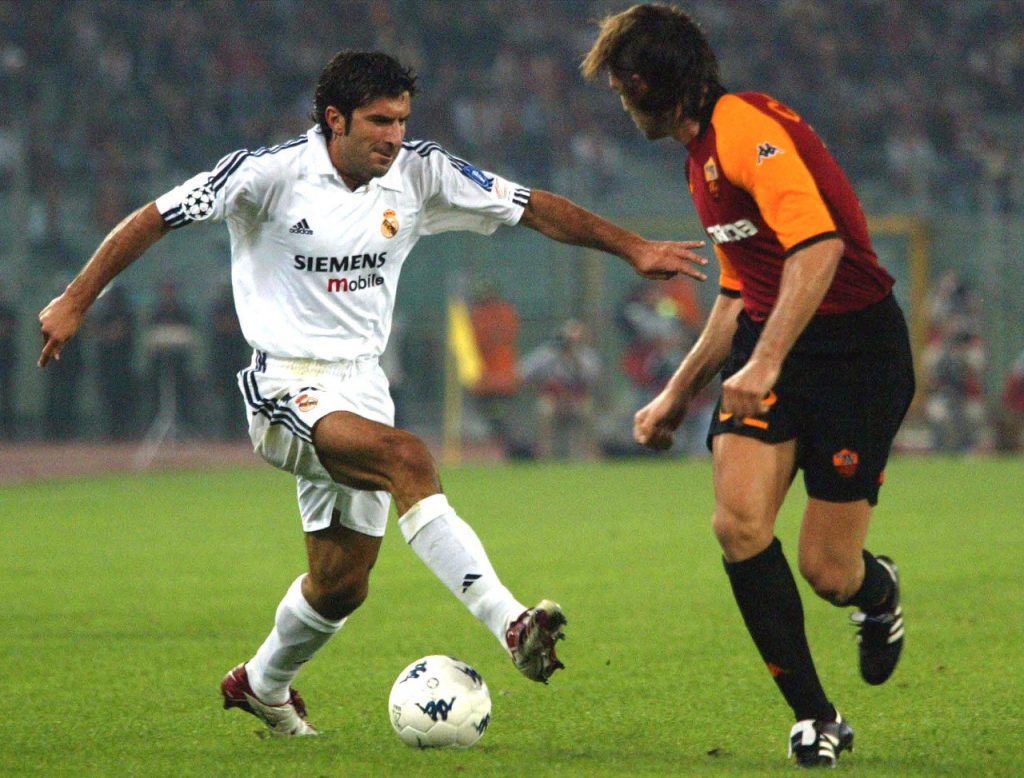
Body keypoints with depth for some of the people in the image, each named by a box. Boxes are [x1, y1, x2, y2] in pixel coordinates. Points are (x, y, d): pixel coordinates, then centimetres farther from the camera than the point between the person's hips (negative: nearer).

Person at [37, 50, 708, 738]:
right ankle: (512, 627, -44)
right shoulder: (272, 174, -12)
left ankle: (262, 685, 39)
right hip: (287, 386, -6)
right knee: (407, 457, -33)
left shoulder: (420, 175, 0)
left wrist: (633, 248, -8)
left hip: (361, 384, 6)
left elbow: (536, 209, 0)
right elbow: (155, 218, -8)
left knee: (342, 583, 9)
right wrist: (77, 301, -12)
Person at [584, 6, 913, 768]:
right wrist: (677, 396, 28)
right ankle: (815, 717, -4)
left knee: (827, 572, -6)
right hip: (771, 346, 8)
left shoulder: (746, 127, -16)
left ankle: (878, 592, 33)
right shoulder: (703, 158, 17)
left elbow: (818, 243, -29)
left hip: (856, 345, -8)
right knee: (740, 522, -15)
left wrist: (765, 363, -33)